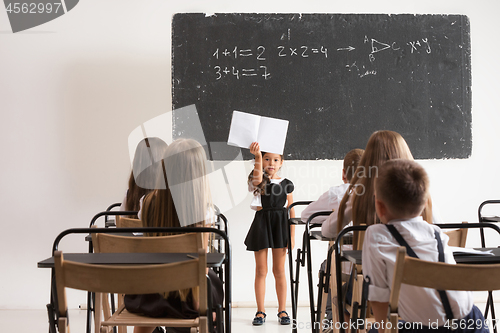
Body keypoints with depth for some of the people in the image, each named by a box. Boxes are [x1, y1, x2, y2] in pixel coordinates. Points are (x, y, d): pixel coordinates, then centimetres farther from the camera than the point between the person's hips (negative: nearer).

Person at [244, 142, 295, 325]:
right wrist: (258, 155, -38)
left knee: (279, 270, 6)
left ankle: (282, 311, 15)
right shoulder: (258, 181, 0)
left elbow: (291, 210, 7)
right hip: (261, 222, -1)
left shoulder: (286, 184, 6)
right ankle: (260, 311, 12)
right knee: (261, 270, 4)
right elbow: (258, 177, -27)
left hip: (281, 224, 1)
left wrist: (292, 235, 1)